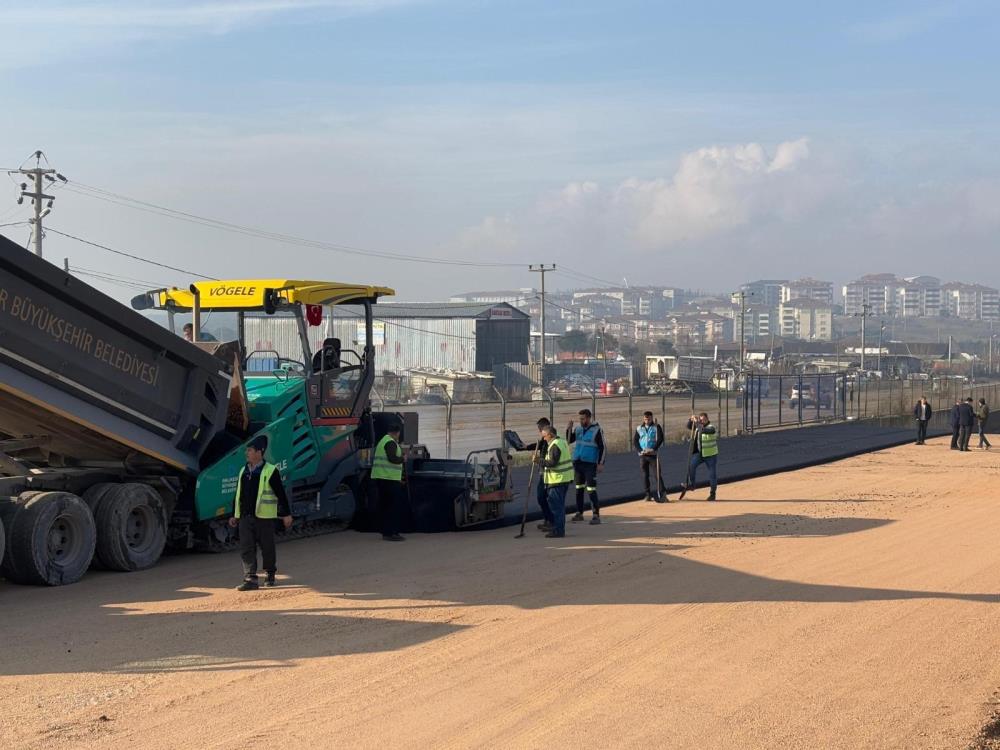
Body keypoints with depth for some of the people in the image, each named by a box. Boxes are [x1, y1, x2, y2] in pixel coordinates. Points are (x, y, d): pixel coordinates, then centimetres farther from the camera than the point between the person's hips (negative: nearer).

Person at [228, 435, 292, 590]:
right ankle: (250, 579, -4)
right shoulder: (243, 472, 12)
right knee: (246, 549, -3)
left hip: (264, 517, -5)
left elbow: (281, 494, -5)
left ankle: (270, 574, 26)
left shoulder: (270, 471, -6)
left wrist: (286, 514, -5)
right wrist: (235, 515, 18)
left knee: (267, 548, 6)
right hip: (245, 517, 5)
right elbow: (238, 494, 19)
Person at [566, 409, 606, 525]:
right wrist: (569, 428, -6)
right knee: (579, 489, 11)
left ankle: (596, 515, -6)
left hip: (590, 464, -6)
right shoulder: (578, 429, 9)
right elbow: (569, 440, 8)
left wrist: (601, 463, -12)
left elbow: (602, 447, -7)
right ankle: (579, 513, 20)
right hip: (577, 463, 6)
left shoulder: (597, 430, -7)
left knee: (591, 490, -9)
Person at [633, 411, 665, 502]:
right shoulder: (639, 428, 11)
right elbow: (634, 441, 7)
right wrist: (640, 451, -8)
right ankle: (648, 495, 10)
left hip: (653, 454, -3)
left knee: (657, 474, -9)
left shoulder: (656, 427, 4)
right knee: (645, 475, 3)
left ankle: (662, 494, -12)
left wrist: (653, 449, -18)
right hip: (642, 455, 3)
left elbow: (660, 439, -6)